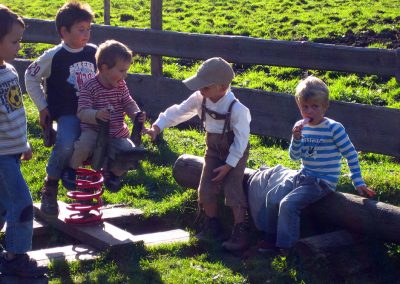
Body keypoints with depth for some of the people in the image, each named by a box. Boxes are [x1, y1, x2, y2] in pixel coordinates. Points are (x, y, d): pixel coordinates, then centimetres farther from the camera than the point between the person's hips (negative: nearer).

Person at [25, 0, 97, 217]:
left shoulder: (93, 53, 7)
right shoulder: (54, 57, -6)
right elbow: (31, 77, 5)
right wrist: (42, 107, 2)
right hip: (67, 113, -5)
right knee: (66, 145, -31)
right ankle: (49, 189, -8)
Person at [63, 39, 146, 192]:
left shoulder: (121, 86, 5)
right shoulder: (89, 87, -14)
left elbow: (129, 104, 8)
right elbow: (82, 112, -21)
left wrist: (136, 114, -16)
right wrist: (97, 114, -43)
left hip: (117, 134, 5)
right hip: (93, 131, -5)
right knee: (84, 145, -37)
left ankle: (113, 173, 17)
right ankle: (71, 169, -3)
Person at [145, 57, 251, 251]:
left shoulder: (237, 109, -29)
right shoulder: (199, 99, -13)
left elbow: (241, 139, -23)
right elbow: (178, 112, -7)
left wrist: (229, 165, -19)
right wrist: (157, 128, -17)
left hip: (235, 152, -6)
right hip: (213, 149, 6)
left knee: (232, 189, -14)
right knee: (206, 189, 4)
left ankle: (240, 232, -2)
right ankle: (212, 227, 22)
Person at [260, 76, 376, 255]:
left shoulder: (334, 128, -15)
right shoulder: (300, 127, 3)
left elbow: (351, 155, -10)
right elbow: (295, 157, 4)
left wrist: (358, 183, -10)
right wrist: (296, 139, -16)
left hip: (323, 181, -7)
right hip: (302, 176, 7)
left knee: (288, 204, -21)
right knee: (272, 197, 1)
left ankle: (286, 247, -8)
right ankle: (272, 240, 17)